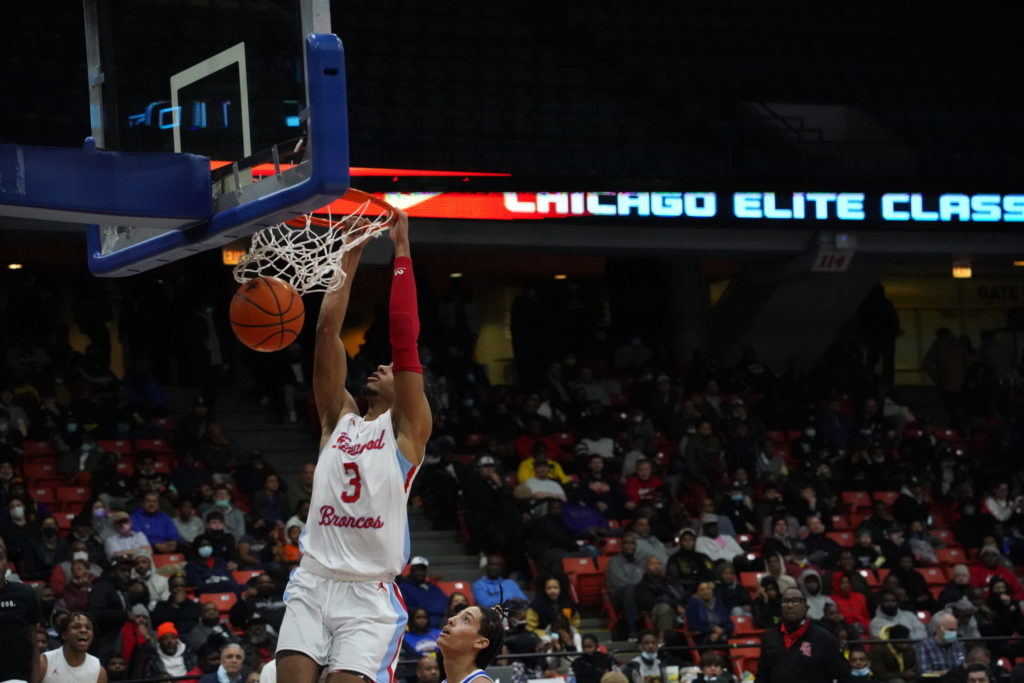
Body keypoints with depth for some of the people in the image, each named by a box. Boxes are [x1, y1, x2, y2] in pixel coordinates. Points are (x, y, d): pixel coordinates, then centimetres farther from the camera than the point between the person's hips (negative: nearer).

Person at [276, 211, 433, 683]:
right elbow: (327, 331, 11)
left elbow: (405, 339, -3)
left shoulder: (407, 429, 5)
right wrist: (350, 259, 10)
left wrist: (401, 253, -4)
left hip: (370, 594, -4)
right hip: (312, 583, 4)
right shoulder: (338, 418, 16)